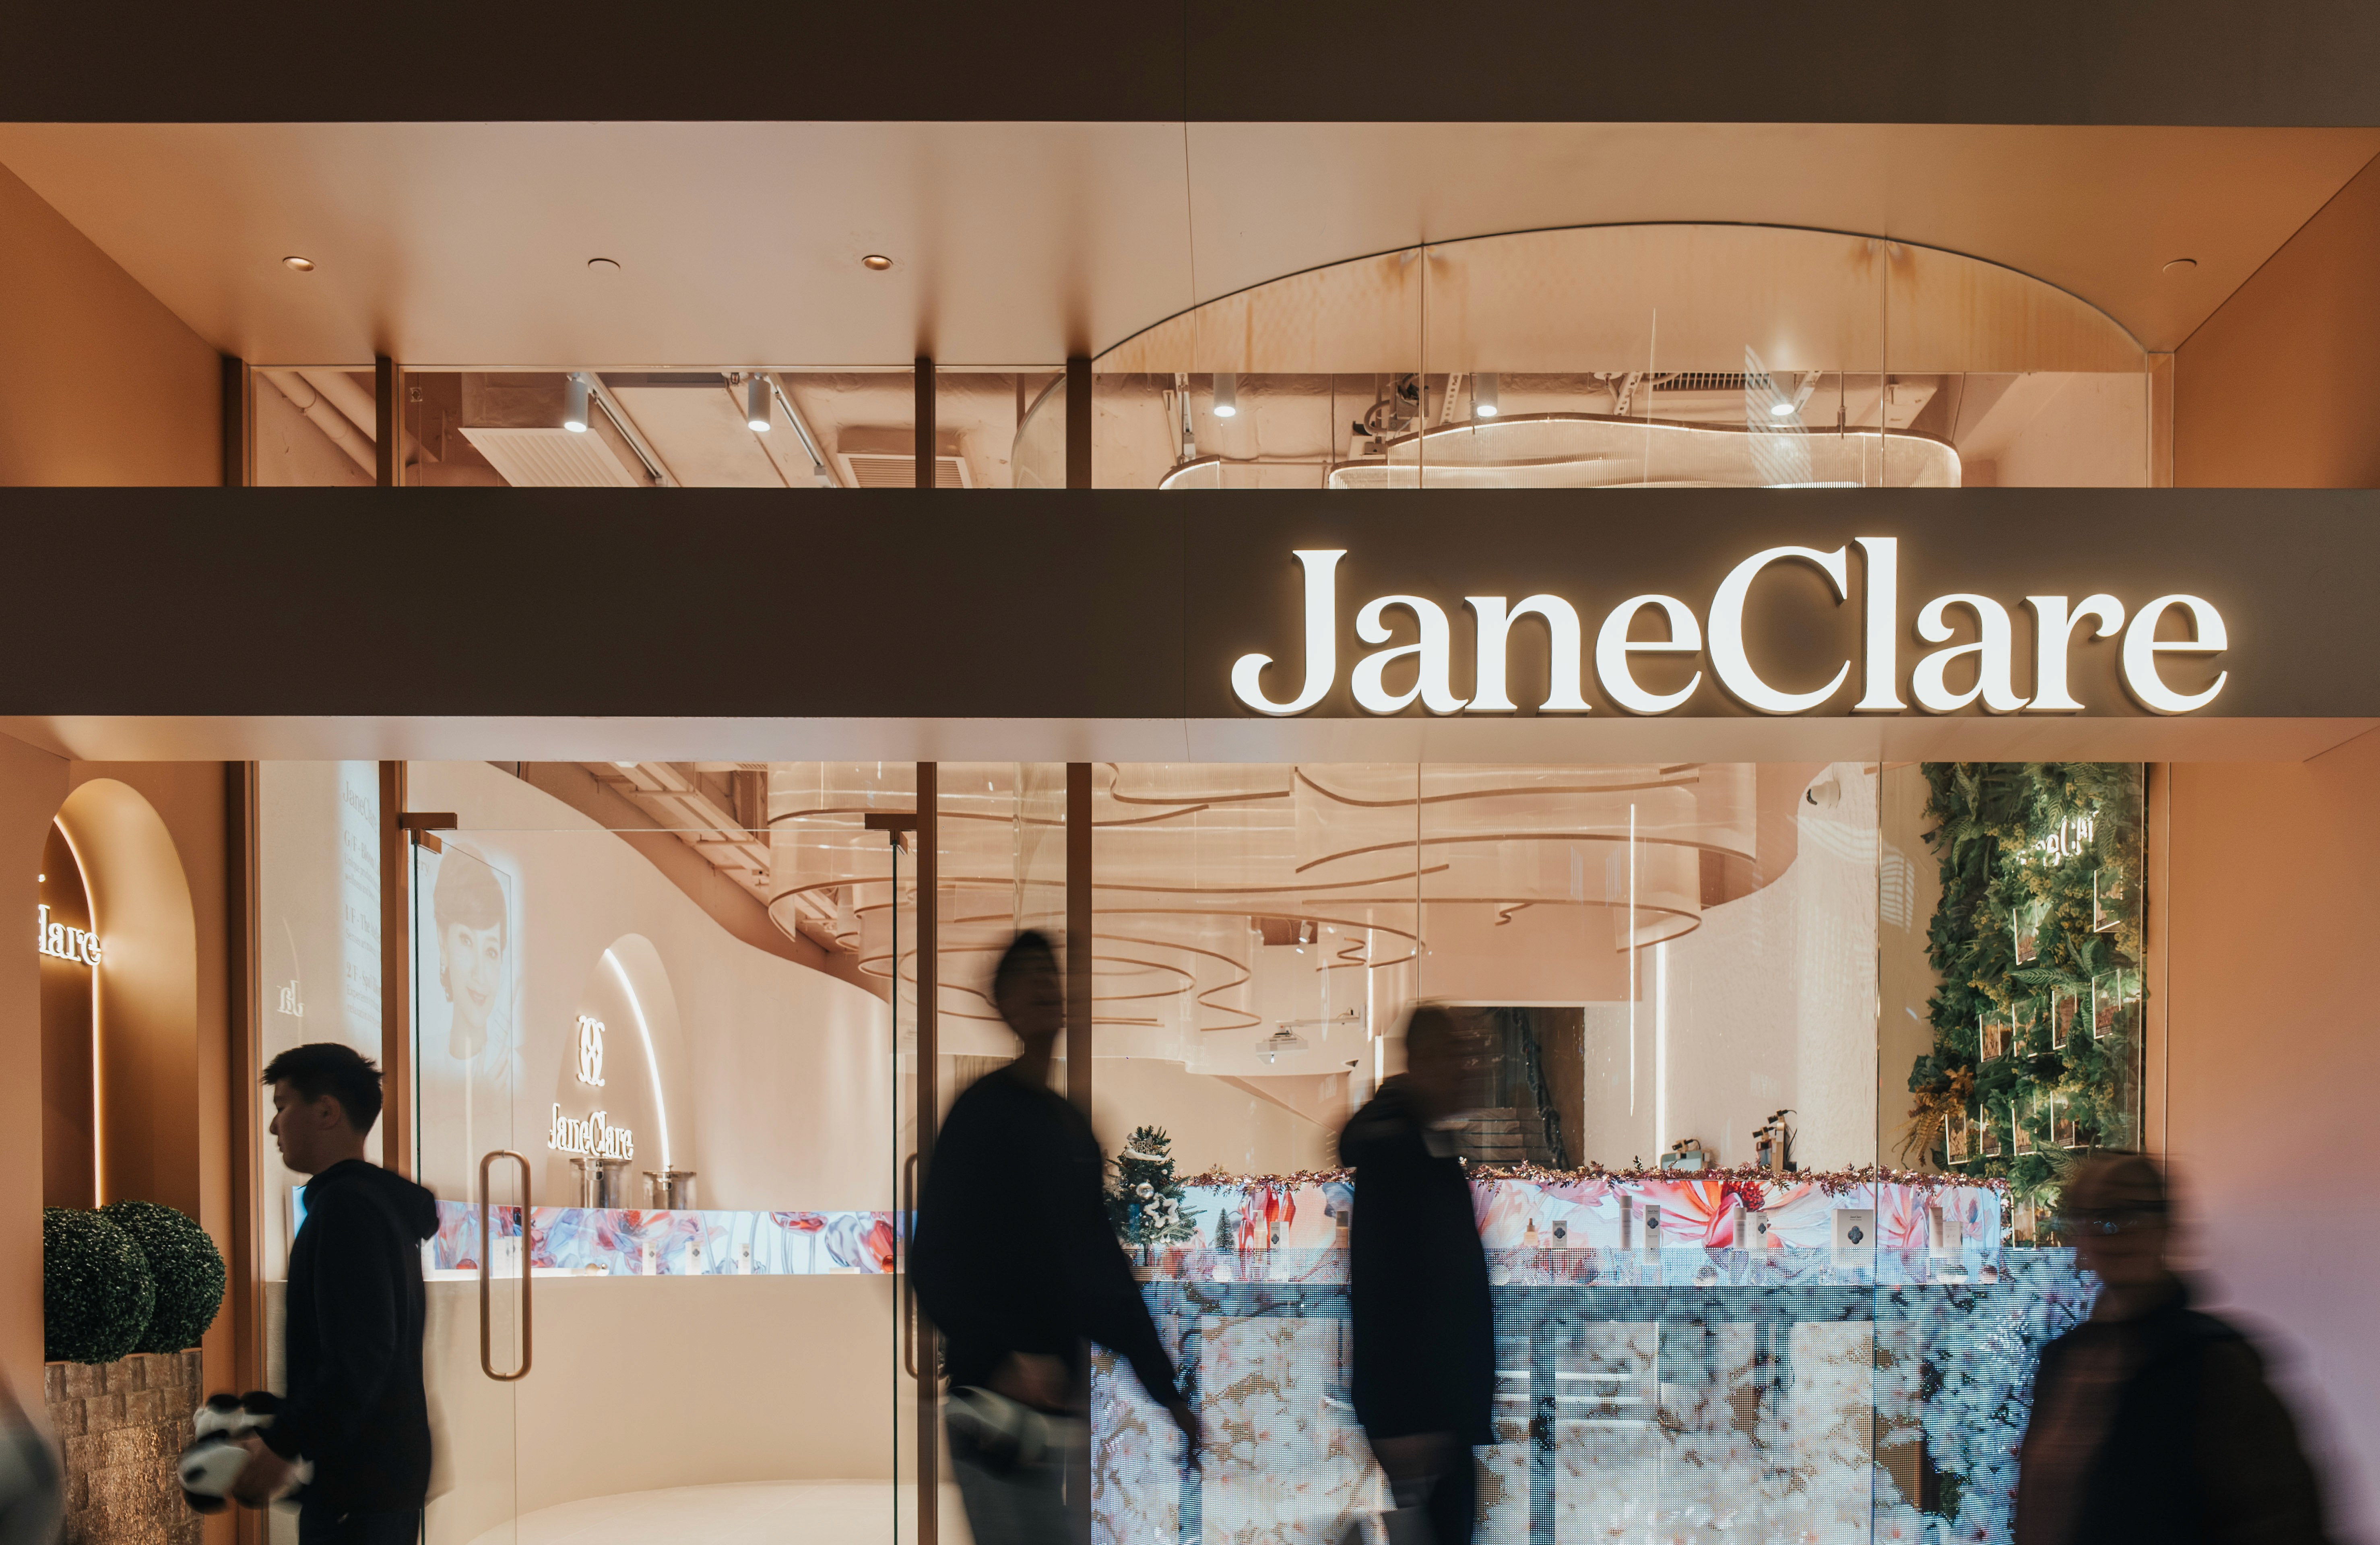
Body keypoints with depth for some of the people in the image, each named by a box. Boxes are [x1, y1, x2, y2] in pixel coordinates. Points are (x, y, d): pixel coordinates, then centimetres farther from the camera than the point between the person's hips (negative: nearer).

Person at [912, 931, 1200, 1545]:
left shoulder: (1073, 1127, 17)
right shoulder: (983, 1111, -7)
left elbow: (1105, 1272, 18)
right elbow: (937, 1262, -14)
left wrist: (1166, 1391, 15)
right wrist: (1001, 1359, -28)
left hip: (1057, 1400, 8)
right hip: (998, 1398, -8)